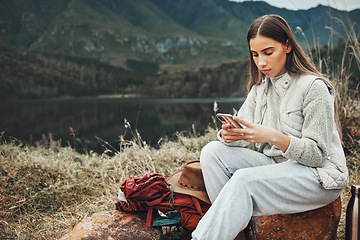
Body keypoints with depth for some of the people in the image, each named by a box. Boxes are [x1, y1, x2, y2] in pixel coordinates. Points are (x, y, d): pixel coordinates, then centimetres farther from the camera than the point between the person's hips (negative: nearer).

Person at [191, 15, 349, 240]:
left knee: (245, 179, -32)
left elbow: (317, 154, -16)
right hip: (275, 165, 7)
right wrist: (229, 135, -22)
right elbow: (245, 134, 3)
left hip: (319, 176, -7)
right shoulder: (260, 86, 8)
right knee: (212, 151, -12)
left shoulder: (314, 87, -13)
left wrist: (274, 137, -32)